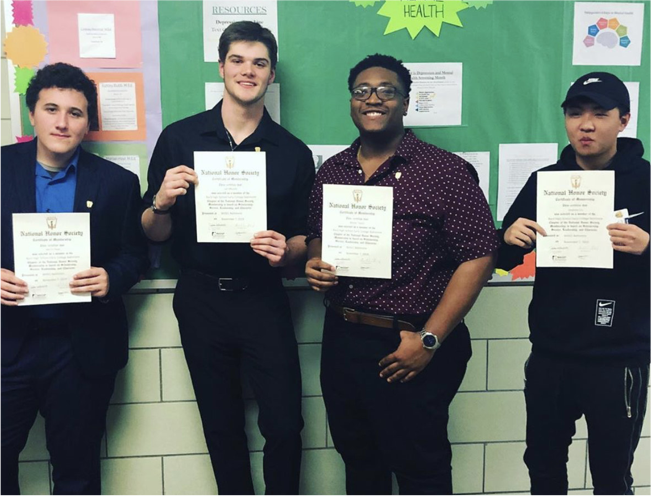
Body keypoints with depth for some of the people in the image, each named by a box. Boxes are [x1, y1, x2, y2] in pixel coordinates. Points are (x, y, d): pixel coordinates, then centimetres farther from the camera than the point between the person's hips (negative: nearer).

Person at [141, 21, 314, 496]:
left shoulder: (293, 152, 1)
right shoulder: (179, 138, 0)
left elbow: (304, 238, 7)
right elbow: (154, 234, 3)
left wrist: (286, 252, -15)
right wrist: (162, 202, -18)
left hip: (264, 300, 0)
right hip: (201, 300, 1)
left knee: (284, 424, 1)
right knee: (222, 427, 14)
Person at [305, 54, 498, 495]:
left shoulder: (445, 171, -11)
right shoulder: (332, 171, 7)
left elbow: (477, 257, -14)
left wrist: (429, 340, -17)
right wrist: (315, 264, -5)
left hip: (410, 348, -5)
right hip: (341, 339, 5)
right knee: (358, 460, 22)